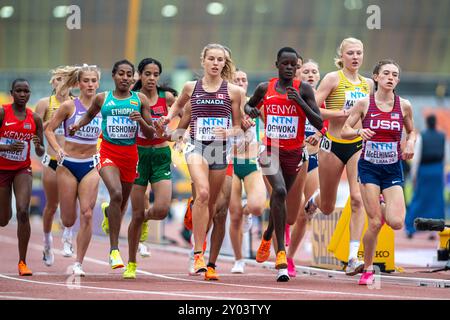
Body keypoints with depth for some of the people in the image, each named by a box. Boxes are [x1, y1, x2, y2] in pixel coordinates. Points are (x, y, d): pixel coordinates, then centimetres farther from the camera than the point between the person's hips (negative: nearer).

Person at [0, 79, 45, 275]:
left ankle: (22, 262, -10)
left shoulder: (34, 119, 0)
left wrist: (38, 146, -17)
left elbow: (41, 154, 5)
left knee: (23, 211, -19)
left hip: (22, 170, 1)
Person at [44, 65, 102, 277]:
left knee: (87, 214, -12)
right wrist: (58, 150, -17)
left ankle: (78, 263, -4)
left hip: (91, 166, 2)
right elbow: (49, 130, -2)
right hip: (68, 165, -2)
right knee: (68, 221, 2)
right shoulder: (69, 106, -6)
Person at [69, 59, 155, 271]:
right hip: (107, 152, -3)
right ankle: (114, 250, -23)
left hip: (130, 154, 3)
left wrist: (141, 121, -15)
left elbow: (150, 134, 5)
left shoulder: (140, 100, 3)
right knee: (116, 194, -27)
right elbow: (89, 115, 25)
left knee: (122, 202, 15)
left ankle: (107, 211, 57)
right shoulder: (102, 99, 4)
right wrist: (78, 125, 5)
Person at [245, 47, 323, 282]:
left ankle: (267, 238, 50)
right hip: (270, 149, -2)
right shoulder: (265, 88, 0)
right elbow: (248, 105, 21)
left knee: (279, 197, 18)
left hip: (294, 152, 2)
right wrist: (251, 111, -4)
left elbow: (319, 124, -10)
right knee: (279, 192, -25)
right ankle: (281, 253, -26)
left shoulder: (303, 89, -5)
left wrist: (299, 101, -21)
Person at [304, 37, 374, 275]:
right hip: (333, 144, -3)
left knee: (358, 199, -16)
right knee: (327, 208, 10)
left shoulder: (368, 83, 9)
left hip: (358, 146, 3)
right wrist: (343, 113, -20)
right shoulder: (333, 79, -6)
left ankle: (353, 258, -17)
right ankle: (314, 200, 50)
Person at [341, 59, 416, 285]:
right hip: (369, 167, -2)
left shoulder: (404, 105, 1)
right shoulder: (364, 103, -4)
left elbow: (411, 131, 17)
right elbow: (344, 132, 1)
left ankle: (383, 208, 24)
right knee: (375, 223, -8)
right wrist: (359, 132, -20)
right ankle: (367, 270, 10)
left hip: (393, 169, 2)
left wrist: (410, 143, -5)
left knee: (396, 223, -13)